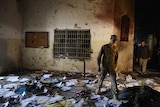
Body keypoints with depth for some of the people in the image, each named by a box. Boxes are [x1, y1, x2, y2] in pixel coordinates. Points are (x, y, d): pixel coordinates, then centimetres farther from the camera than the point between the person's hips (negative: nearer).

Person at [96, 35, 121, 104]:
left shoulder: (116, 48, 1)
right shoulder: (104, 47, -10)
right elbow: (99, 57, -6)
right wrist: (99, 66, -7)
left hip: (112, 67, 2)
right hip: (104, 67, -2)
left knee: (114, 82, -4)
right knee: (101, 79, 16)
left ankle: (115, 98, -1)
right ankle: (98, 88, 46)